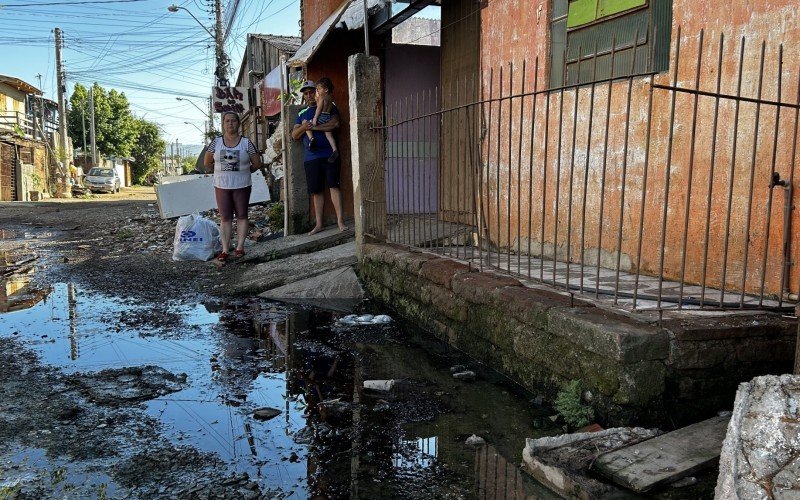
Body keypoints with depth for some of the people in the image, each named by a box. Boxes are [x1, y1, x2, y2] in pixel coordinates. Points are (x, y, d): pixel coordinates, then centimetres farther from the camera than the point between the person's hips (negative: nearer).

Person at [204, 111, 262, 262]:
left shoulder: (246, 143, -3)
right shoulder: (216, 142, 2)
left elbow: (257, 163, 3)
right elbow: (207, 162, 11)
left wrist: (244, 171, 7)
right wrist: (222, 170, 11)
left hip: (242, 186, -1)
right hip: (221, 186, 1)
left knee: (241, 216, 6)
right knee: (225, 218, 3)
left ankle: (240, 246, 13)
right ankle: (225, 249, 5)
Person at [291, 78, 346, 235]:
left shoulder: (329, 107, 7)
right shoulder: (302, 114, 20)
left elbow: (334, 123, -12)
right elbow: (294, 135, 13)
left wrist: (313, 127, -13)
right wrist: (303, 127, -9)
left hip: (330, 155, -4)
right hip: (311, 157, 4)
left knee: (333, 185, -10)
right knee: (316, 191, 5)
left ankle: (340, 220, -10)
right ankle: (318, 224, 10)